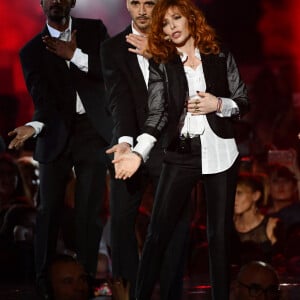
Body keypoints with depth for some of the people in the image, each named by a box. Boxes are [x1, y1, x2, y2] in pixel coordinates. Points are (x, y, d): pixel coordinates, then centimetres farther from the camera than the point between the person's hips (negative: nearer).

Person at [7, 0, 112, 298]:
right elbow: (42, 99, -9)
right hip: (56, 134, 0)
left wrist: (75, 55, -12)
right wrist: (34, 126, -29)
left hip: (93, 131, 0)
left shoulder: (94, 30, 6)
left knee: (88, 212, -3)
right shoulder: (32, 51, 2)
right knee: (48, 210, -1)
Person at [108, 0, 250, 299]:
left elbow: (243, 103, 8)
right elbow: (156, 114, -7)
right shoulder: (161, 65, 3)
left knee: (220, 232, 4)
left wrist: (217, 104, -12)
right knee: (158, 231, -5)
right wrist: (138, 152, -21)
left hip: (219, 153, 0)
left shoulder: (221, 57, 5)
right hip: (180, 154, 0)